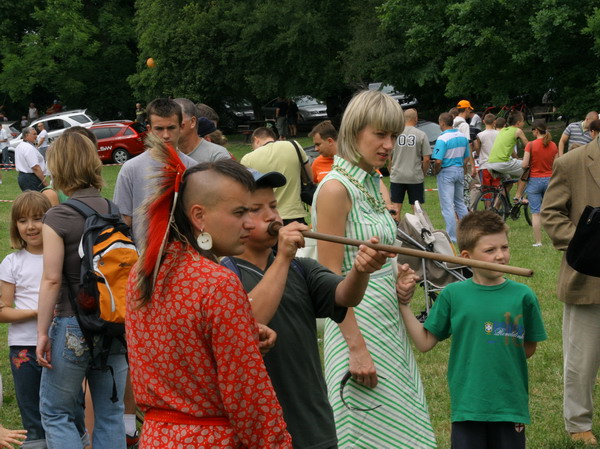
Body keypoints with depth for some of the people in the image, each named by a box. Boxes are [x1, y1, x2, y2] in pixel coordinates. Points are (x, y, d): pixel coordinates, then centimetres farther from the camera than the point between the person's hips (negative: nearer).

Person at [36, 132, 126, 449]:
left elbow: (52, 279, -14)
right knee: (110, 415, 11)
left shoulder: (57, 218, -12)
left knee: (56, 414, 9)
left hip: (73, 327, -5)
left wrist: (43, 333, -8)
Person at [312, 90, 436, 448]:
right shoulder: (336, 188, -14)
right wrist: (357, 348, -21)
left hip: (390, 320, 9)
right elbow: (330, 277, -18)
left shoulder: (373, 184, 11)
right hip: (358, 321, -9)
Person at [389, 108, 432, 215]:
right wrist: (423, 173, 9)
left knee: (396, 207, 6)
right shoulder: (421, 135, -4)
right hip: (416, 178, -1)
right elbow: (426, 159, -5)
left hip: (397, 177, 1)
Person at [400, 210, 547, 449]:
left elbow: (529, 347, 9)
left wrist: (504, 357, -4)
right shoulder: (452, 294, -2)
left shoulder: (523, 295, -3)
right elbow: (425, 342, 1)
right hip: (467, 407, 0)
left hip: (510, 407, 0)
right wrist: (403, 303, -5)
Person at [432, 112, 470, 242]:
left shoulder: (442, 139, -18)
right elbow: (467, 157, 10)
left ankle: (452, 237, -1)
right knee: (460, 203, 21)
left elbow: (438, 161, -23)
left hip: (446, 173, -7)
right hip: (460, 171, 7)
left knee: (447, 206, -2)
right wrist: (463, 169, 19)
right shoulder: (463, 137, 5)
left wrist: (437, 171, -6)